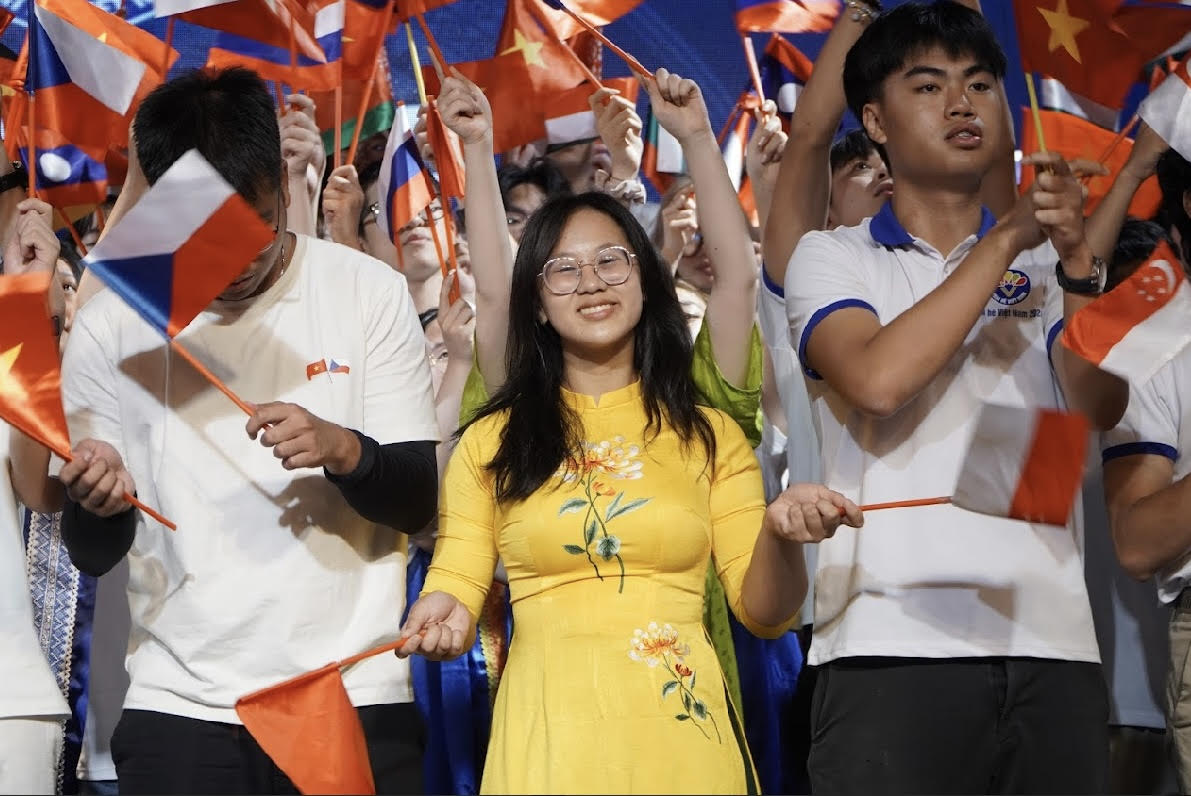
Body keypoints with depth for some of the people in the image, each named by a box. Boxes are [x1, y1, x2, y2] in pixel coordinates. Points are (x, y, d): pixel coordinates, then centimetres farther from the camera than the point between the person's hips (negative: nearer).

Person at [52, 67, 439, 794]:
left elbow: (418, 501, 0)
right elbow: (94, 555, 4)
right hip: (180, 706, 1)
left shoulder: (371, 291, -2)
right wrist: (94, 501, -18)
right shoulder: (109, 325, 1)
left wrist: (343, 449, -20)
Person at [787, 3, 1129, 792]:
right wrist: (1005, 239, -7)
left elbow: (1102, 407, 0)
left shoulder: (1043, 265, 17)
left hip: (1052, 643, 3)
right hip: (893, 643, -2)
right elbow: (876, 381, -10)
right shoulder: (834, 256, 10)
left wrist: (1078, 258, -15)